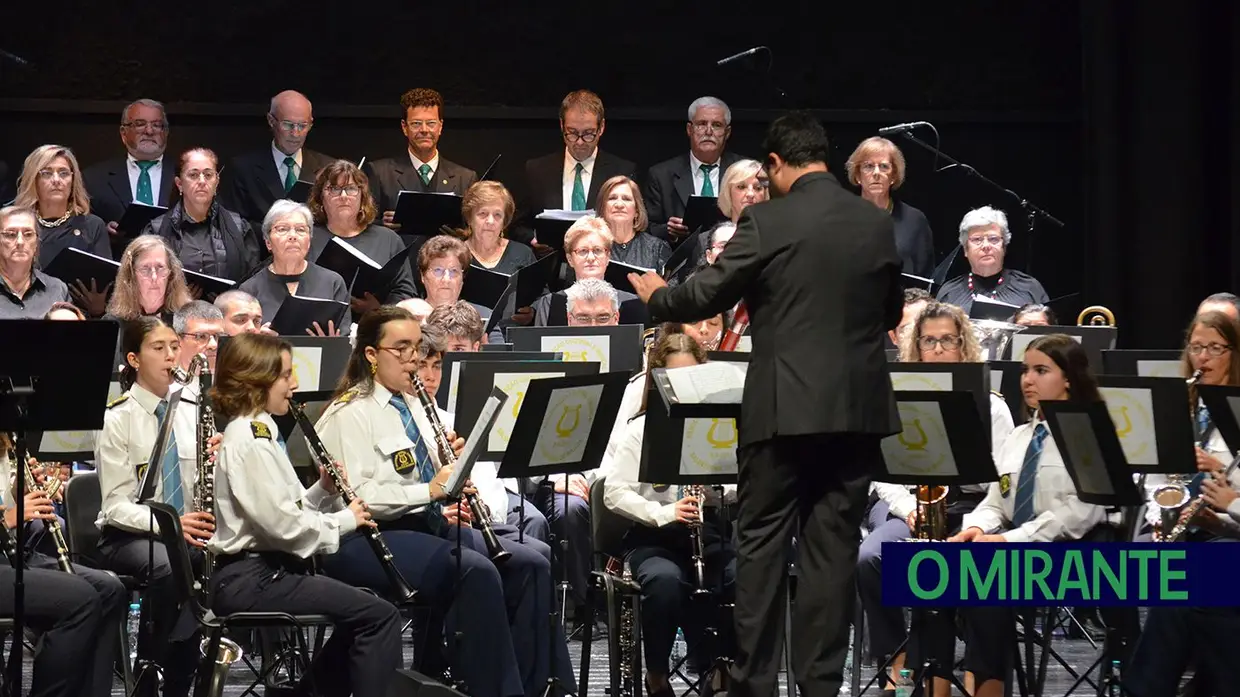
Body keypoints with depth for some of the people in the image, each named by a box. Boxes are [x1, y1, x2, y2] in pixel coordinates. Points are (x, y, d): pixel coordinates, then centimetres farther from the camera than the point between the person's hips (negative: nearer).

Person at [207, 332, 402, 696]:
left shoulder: (255, 432, 16)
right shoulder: (249, 439, -16)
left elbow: (285, 510, 16)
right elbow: (283, 524, -22)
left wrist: (324, 490, 2)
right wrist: (345, 520, -9)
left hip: (262, 572, 11)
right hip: (251, 580, -11)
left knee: (366, 610, 23)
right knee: (380, 616, -14)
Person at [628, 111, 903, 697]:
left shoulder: (768, 222, -9)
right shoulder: (878, 224, 5)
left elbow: (706, 296, -3)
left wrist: (656, 296, 17)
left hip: (785, 407, -3)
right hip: (858, 407, 4)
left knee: (762, 545, 6)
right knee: (833, 548, 6)